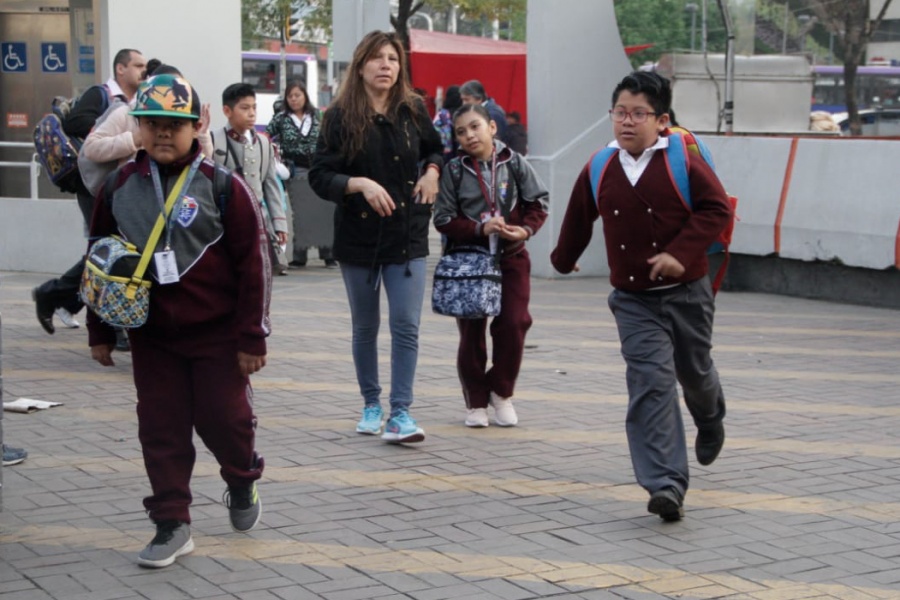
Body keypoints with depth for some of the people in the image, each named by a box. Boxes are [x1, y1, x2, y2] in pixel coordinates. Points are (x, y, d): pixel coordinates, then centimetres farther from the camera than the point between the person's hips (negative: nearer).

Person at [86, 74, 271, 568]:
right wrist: (100, 332, 10)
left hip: (217, 334, -3)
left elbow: (253, 263, -8)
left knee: (222, 416, 2)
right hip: (151, 334, 3)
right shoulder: (120, 187, 2)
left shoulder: (221, 187, -9)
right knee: (160, 428, 4)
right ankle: (171, 524, 14)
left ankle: (242, 481, 33)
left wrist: (252, 337, -9)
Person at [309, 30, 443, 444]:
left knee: (406, 326, -8)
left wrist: (432, 171, 0)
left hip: (407, 236, 1)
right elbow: (319, 176, -8)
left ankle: (400, 414, -7)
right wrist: (360, 184, -23)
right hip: (358, 236, 0)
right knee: (365, 327, 12)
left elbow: (435, 148, 20)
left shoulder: (413, 111, 1)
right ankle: (371, 405, 28)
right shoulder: (341, 116, -6)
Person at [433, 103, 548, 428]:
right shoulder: (453, 171, -3)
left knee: (513, 324, -6)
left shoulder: (514, 162, -1)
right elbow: (444, 219, -5)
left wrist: (525, 229, -14)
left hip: (511, 256, 0)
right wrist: (480, 229, -19)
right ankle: (476, 402, 16)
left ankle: (501, 392, 15)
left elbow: (538, 202, 4)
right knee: (471, 331, 3)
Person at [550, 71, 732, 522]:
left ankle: (710, 424, 55)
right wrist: (563, 260, 31)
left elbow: (716, 208, -12)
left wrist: (681, 253, -23)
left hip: (686, 293, -1)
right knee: (651, 383, -13)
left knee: (694, 372, 18)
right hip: (634, 301, 1)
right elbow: (579, 220, 16)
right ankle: (666, 485, -17)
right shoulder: (598, 170, 0)